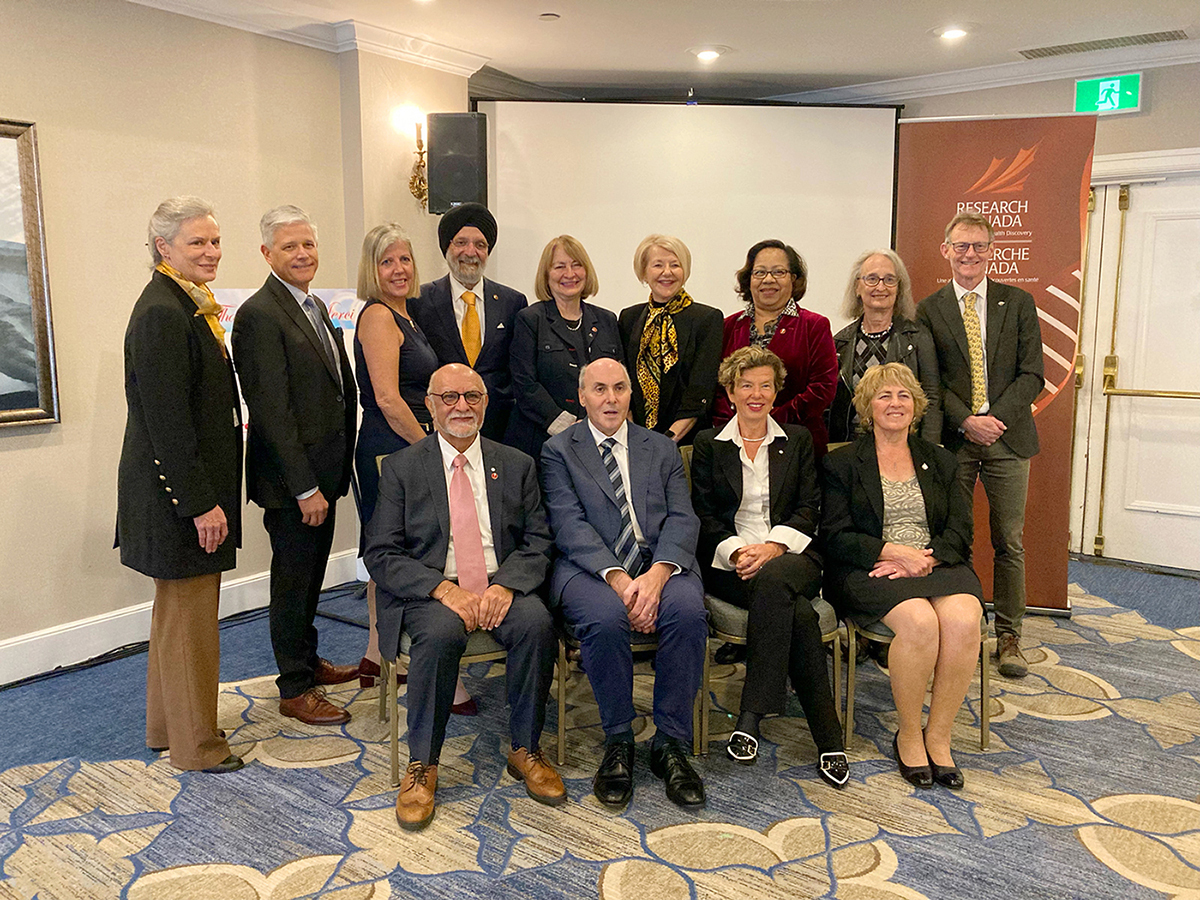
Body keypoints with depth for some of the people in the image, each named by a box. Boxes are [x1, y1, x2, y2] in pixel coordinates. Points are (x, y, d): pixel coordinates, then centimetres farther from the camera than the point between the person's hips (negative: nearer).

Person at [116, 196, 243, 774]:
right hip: (180, 492, -11)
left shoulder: (188, 306, 13)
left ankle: (167, 727, 36)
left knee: (178, 611, 20)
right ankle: (195, 744, 19)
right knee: (189, 615, 3)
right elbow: (166, 421, -23)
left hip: (192, 486, 11)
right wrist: (201, 503, -21)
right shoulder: (161, 314, -19)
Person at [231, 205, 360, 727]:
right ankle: (294, 689, 18)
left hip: (323, 470, 9)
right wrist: (304, 487, -21)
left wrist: (340, 466, 11)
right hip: (291, 478, -8)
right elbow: (272, 410, -21)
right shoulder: (259, 316, -17)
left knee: (311, 573, 20)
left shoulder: (315, 307, 12)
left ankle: (308, 660, 37)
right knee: (293, 580, 4)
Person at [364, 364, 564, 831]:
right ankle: (422, 765, -15)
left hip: (501, 587, 2)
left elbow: (537, 542, 5)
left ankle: (525, 750, -8)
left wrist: (505, 585, -16)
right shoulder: (401, 468, 5)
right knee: (441, 632, -34)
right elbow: (382, 555, -2)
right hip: (430, 592, -2)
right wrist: (444, 588, -18)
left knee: (536, 622, -29)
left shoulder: (517, 465, 12)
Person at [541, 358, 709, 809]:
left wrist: (657, 574, -16)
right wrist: (619, 579, -19)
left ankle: (670, 744, -13)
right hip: (589, 567, -2)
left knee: (688, 610, -29)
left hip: (660, 565, 2)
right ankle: (618, 743, -10)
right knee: (605, 618, -34)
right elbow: (570, 526, -4)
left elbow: (682, 519, 5)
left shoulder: (662, 448, 18)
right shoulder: (559, 450, 10)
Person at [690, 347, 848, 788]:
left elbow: (809, 509, 6)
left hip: (790, 556, 1)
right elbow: (703, 515, 5)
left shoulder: (797, 440, 17)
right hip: (729, 563, 0)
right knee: (797, 613, -32)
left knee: (774, 581, -38)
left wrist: (773, 546, -13)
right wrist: (735, 551, -14)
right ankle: (829, 742, -28)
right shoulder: (709, 444, 13)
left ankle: (751, 717, -33)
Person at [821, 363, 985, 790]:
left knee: (963, 621, -29)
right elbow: (835, 536, -1)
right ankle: (908, 736, -11)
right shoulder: (843, 463, 9)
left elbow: (960, 531, 9)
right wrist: (894, 551, -15)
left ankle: (938, 735, -11)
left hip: (938, 563, 3)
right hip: (870, 571, -3)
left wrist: (926, 558, -12)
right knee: (919, 622, -33)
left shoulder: (940, 461, 19)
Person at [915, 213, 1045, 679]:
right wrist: (965, 421, -13)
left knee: (1009, 543, 5)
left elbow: (1032, 374, 1)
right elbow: (930, 380, 0)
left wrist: (995, 417, -12)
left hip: (1007, 435, 1)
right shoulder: (929, 309, 5)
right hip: (952, 438, 0)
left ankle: (1008, 637, 16)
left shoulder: (1019, 303, 6)